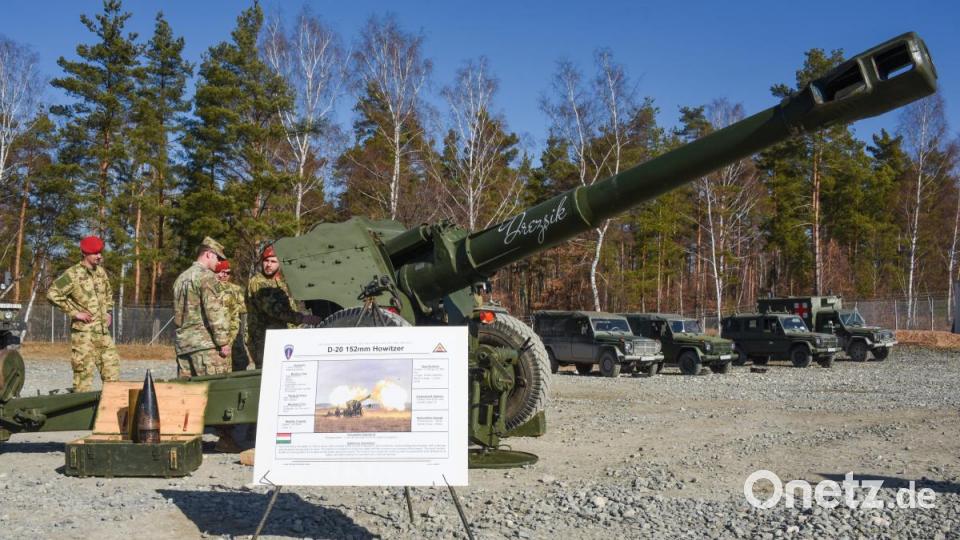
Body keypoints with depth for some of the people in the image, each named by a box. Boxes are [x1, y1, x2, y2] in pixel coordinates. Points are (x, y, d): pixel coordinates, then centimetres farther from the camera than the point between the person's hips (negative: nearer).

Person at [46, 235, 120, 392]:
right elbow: (53, 294, -16)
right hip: (83, 332, -6)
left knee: (112, 367, 7)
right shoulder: (73, 274, -9)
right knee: (84, 370, -3)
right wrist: (75, 312, -15)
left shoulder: (101, 271, 11)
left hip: (103, 331, 7)